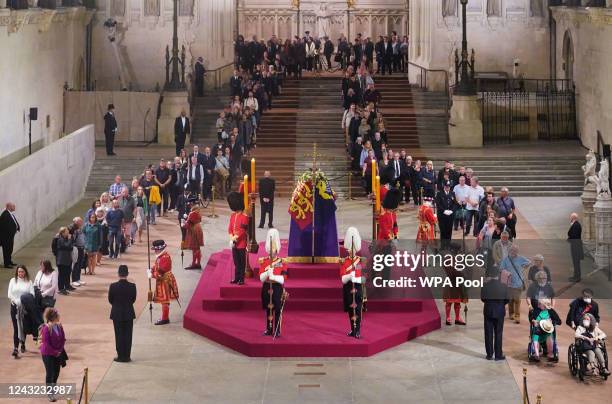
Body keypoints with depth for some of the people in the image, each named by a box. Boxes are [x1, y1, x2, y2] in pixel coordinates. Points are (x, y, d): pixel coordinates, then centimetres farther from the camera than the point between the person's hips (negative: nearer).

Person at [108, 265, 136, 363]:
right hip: (129, 314, 1)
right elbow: (134, 299, 0)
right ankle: (127, 356, 11)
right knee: (128, 335, 8)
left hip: (117, 314, -1)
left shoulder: (113, 286, -13)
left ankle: (120, 356, 8)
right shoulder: (132, 286, -11)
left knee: (119, 335, 7)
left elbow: (110, 300, -2)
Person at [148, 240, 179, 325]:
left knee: (164, 301, -3)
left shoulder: (165, 258, -23)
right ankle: (165, 317, 25)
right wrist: (151, 271, -2)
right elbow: (156, 267, 16)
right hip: (161, 282, 10)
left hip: (165, 282, -10)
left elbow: (161, 273, -25)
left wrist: (152, 275, -18)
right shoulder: (160, 256, 9)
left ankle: (165, 319, 2)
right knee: (164, 301, 16)